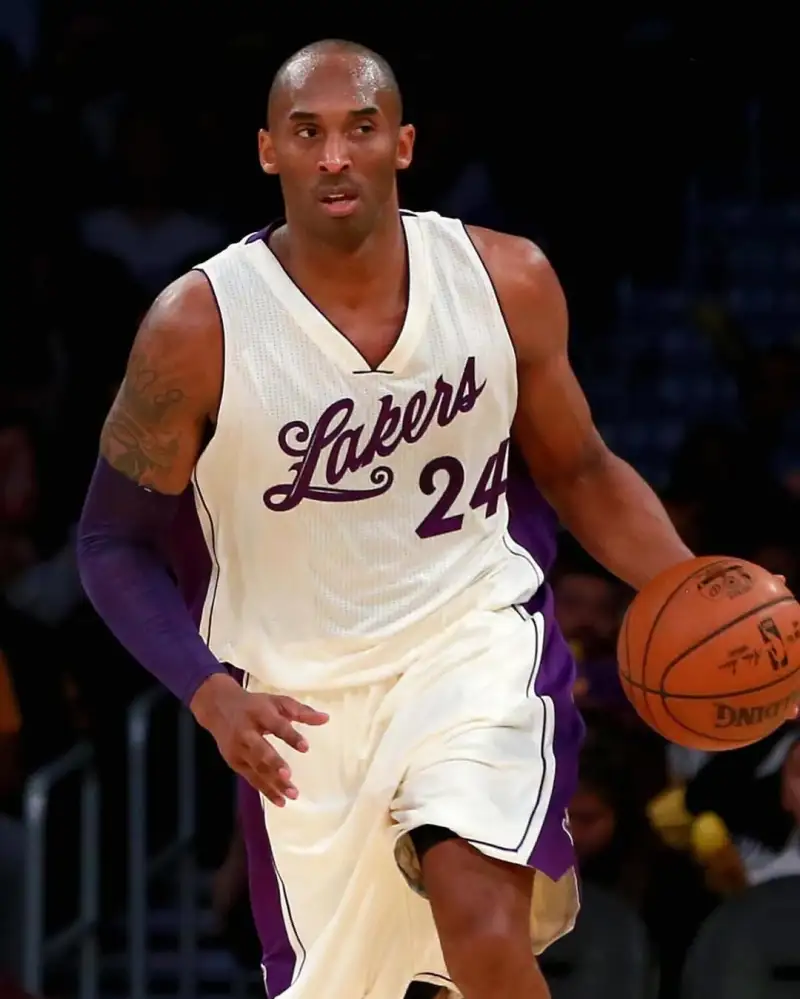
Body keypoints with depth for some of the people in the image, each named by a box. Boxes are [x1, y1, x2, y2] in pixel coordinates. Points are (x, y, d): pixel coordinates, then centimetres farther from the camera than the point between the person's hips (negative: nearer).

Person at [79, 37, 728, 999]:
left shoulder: (507, 281, -7)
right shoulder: (198, 326, -14)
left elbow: (579, 471, 9)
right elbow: (115, 543, -3)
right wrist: (210, 693, -19)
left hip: (475, 635, 0)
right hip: (301, 694, 0)